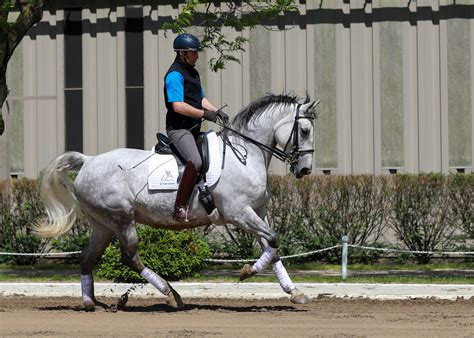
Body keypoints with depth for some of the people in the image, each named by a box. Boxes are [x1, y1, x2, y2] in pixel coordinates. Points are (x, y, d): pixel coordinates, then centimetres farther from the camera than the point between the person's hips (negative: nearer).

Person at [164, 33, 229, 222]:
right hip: (179, 129, -10)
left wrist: (216, 111, 8)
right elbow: (178, 106, -23)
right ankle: (179, 209, -30)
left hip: (194, 128, 11)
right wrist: (205, 114, -21)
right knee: (195, 162, -31)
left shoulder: (192, 72, 18)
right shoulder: (175, 75, -14)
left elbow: (201, 98, 26)